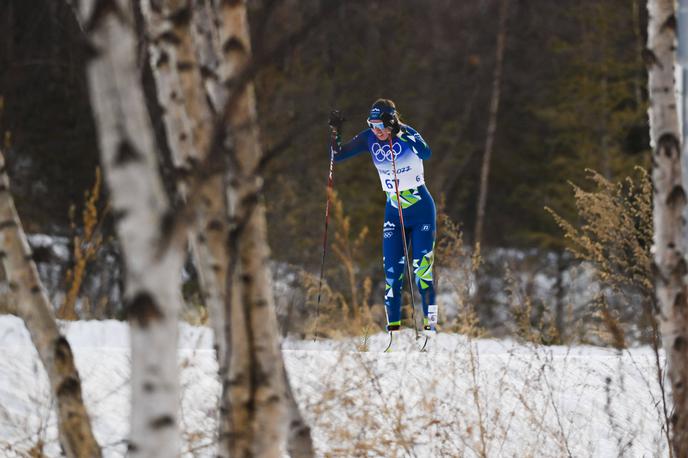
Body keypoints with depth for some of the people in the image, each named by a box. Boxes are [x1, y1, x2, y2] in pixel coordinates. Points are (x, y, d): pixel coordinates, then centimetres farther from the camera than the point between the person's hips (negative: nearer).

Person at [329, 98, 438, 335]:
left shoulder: (407, 134, -16)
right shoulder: (369, 138, -3)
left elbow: (425, 153, -36)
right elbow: (339, 155, 2)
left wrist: (399, 131, -44)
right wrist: (336, 133, -16)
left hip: (421, 211, -4)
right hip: (393, 212, 4)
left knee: (422, 269, -8)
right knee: (392, 271, -2)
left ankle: (430, 324, -1)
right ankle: (393, 327, 2)